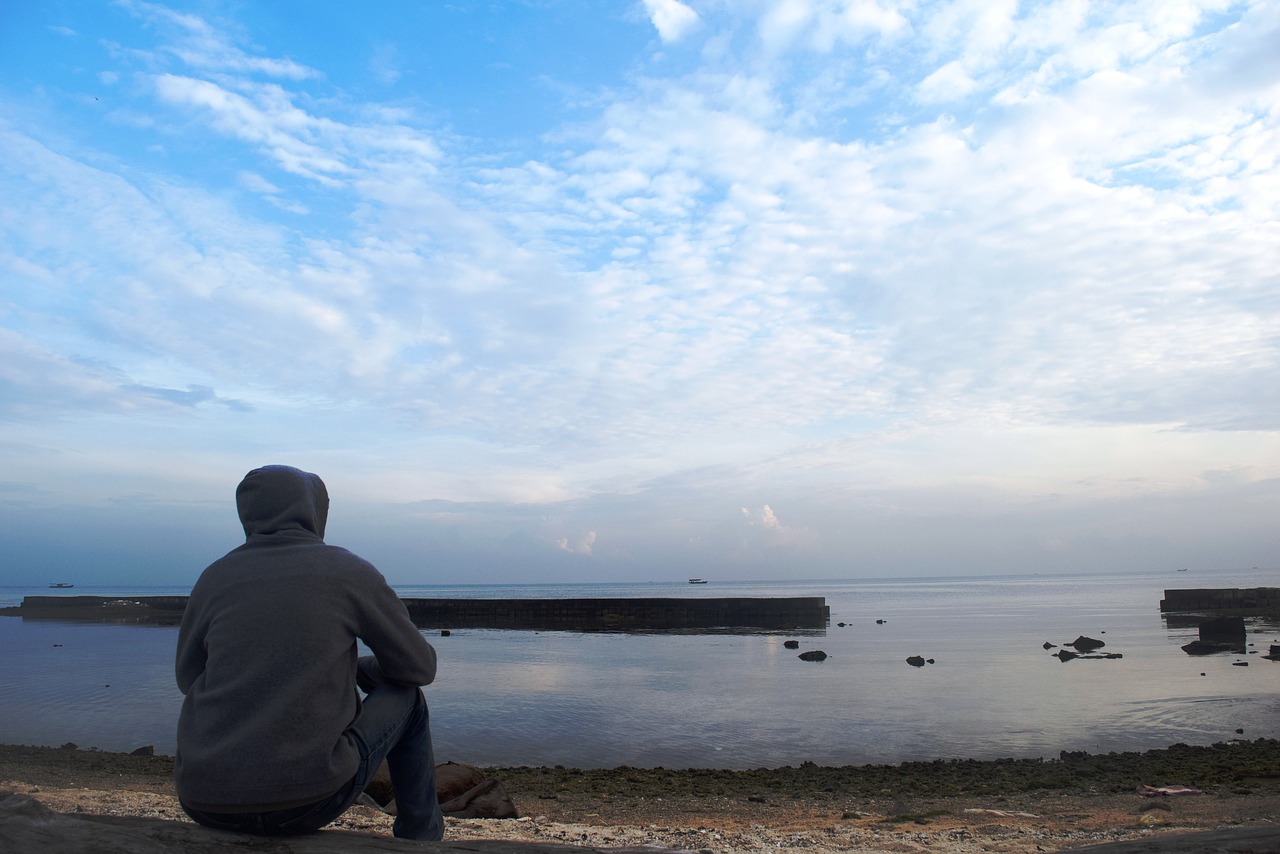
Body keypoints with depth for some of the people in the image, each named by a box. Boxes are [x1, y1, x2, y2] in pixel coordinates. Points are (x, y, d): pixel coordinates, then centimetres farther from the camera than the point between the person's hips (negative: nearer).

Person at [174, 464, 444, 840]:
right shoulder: (350, 572, -2)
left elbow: (188, 677, 20)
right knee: (405, 697, 20)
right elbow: (419, 667, 6)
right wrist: (361, 666, 26)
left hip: (205, 804, 5)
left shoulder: (214, 578, 6)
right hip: (305, 800, -4)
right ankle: (420, 832, 31)